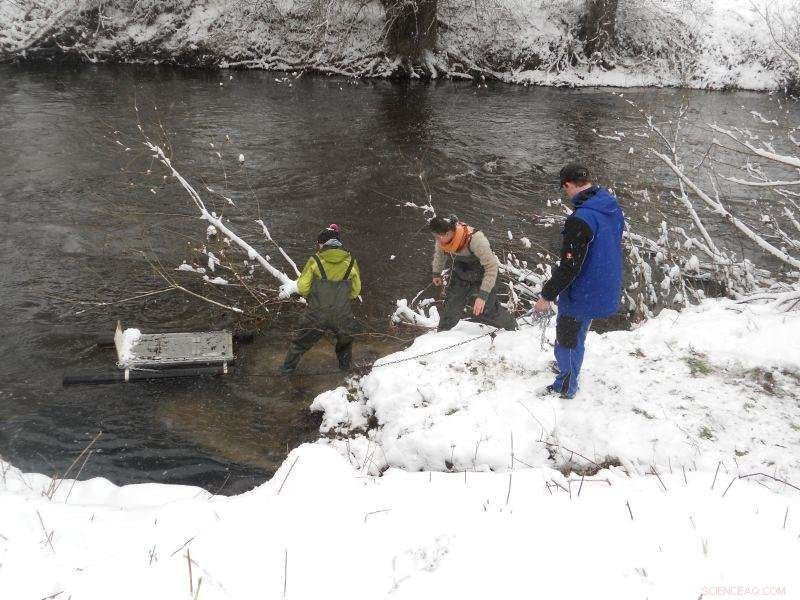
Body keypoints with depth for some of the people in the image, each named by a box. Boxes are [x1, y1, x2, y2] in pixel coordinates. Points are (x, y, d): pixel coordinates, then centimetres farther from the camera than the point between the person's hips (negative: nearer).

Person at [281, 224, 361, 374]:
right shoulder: (350, 262, -5)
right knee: (345, 339, 31)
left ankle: (288, 366, 32)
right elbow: (356, 290, 6)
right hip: (342, 315, 1)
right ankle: (345, 364, 43)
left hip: (316, 315, -1)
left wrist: (309, 296, 15)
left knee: (301, 341, 20)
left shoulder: (315, 261, -11)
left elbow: (302, 287, -6)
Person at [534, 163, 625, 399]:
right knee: (577, 336, 28)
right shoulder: (613, 208, 1)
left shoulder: (581, 219, -28)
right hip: (607, 289, 9)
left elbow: (570, 266, -27)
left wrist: (547, 295, -17)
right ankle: (567, 367, 47)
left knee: (567, 341, 10)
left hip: (582, 294, -9)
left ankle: (565, 387, 25)